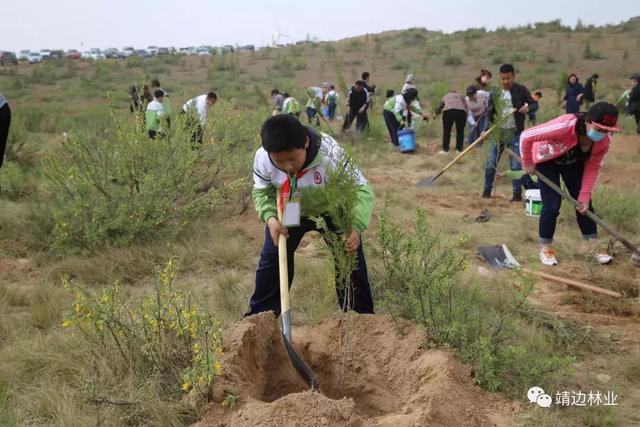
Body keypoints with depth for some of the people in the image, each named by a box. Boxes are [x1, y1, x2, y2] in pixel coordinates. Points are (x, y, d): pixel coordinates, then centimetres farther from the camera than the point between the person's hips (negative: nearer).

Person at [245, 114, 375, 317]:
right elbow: (261, 192, -10)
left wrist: (356, 227, -50)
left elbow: (362, 190, -33)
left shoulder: (330, 154, -40)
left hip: (331, 210, -2)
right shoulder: (262, 159, -30)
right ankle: (259, 315, 28)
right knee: (271, 260, 9)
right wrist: (270, 217, -31)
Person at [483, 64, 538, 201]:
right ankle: (487, 191, 18)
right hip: (497, 132, 2)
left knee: (516, 165, 0)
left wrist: (528, 107, -23)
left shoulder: (521, 90, -4)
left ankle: (517, 194, 10)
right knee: (490, 163, 5)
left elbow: (535, 104, 1)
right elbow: (490, 111, 9)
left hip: (515, 132, -2)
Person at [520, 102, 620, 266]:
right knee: (552, 205, -10)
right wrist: (528, 164, -22)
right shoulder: (565, 127, -43)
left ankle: (595, 245, 17)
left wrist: (585, 195, -17)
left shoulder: (604, 141, -25)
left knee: (584, 203, 3)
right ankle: (545, 248, 8)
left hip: (574, 162, 5)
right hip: (547, 160, -4)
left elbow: (593, 167, -12)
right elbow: (526, 136, -37)